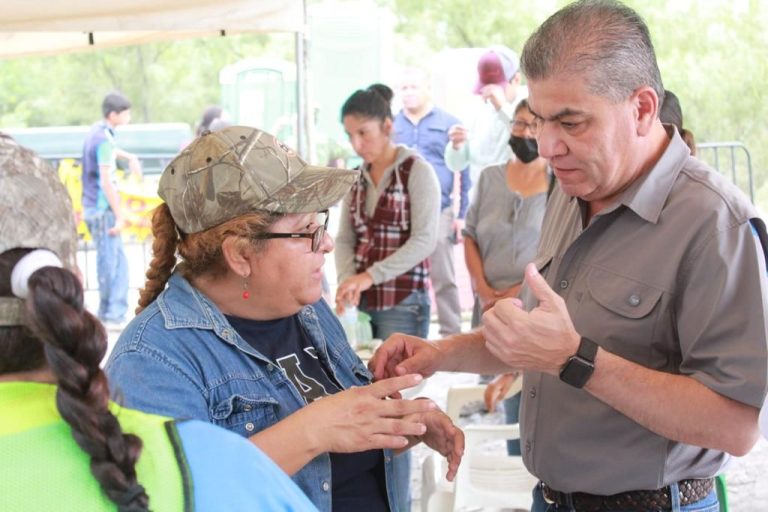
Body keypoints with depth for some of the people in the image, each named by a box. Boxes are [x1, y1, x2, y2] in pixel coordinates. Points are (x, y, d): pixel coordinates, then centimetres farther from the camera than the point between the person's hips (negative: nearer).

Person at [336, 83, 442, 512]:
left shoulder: (417, 171, -7)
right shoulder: (357, 177, 11)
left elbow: (424, 240, -15)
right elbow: (346, 238, 10)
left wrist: (369, 276, -20)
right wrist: (347, 281, -9)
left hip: (404, 302, -5)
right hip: (364, 303, 5)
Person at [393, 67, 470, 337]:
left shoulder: (448, 124, 4)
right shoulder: (391, 125, 11)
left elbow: (463, 173, 2)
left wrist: (462, 214, -3)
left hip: (439, 212, -3)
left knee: (443, 279, 0)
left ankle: (451, 333, 9)